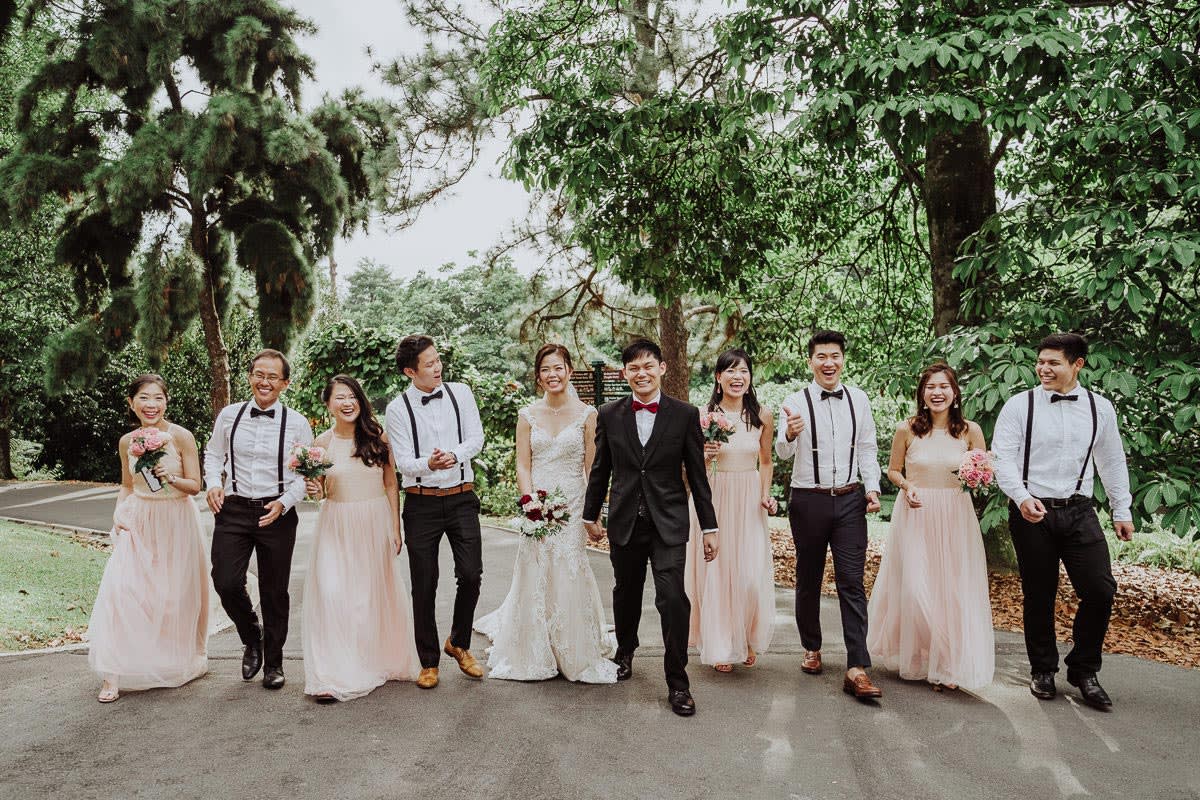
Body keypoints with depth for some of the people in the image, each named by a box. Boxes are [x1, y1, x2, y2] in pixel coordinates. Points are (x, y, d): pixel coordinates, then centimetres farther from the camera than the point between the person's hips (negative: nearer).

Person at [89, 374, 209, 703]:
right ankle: (114, 675, -1)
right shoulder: (127, 441, 2)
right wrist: (118, 514, -1)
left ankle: (180, 663, 30)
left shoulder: (181, 437, -10)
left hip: (176, 523, -3)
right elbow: (127, 486, 15)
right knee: (121, 588, -10)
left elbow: (194, 485, -6)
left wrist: (171, 477, -25)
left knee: (175, 595, 7)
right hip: (139, 524, 3)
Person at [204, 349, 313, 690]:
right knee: (226, 583, -8)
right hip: (232, 510, 1)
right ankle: (252, 638, 24)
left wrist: (284, 502, -13)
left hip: (277, 514, -1)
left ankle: (273, 662, 28)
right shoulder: (229, 415, 4)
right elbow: (213, 454, 16)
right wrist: (214, 484, -2)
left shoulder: (296, 423, -2)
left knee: (274, 591, 8)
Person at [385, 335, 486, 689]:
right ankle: (429, 662, 23)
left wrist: (453, 455, -20)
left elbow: (476, 439, 0)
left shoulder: (460, 393, 2)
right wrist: (428, 464, -30)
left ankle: (459, 643, 24)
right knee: (424, 586, 6)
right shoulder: (398, 408, -5)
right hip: (422, 503, -1)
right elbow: (403, 461, -8)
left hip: (461, 498, 1)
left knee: (471, 574, -4)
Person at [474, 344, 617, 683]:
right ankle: (534, 654, 26)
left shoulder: (586, 414, -1)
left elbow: (592, 468, -2)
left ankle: (576, 653, 19)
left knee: (570, 578, 1)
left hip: (573, 504, -2)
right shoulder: (528, 415, 4)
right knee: (535, 579, 8)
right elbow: (523, 466, 2)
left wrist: (592, 513, -8)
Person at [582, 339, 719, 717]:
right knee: (626, 594, 17)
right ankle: (625, 653, 43)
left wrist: (709, 526, 0)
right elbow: (600, 470, 9)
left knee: (672, 598, -9)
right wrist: (591, 515, 13)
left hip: (668, 522, -2)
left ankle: (677, 682, 6)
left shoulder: (685, 414, -3)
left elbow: (697, 474, -1)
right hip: (624, 521, 2)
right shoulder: (609, 415, 1)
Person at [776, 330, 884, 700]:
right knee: (808, 580, 13)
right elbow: (782, 452, -19)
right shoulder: (796, 402, -7)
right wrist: (789, 434, -41)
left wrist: (872, 488, 0)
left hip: (850, 501, 2)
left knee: (852, 583, -3)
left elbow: (867, 447, 11)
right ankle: (811, 648, 32)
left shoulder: (858, 399, 3)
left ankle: (857, 669, -3)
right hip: (808, 501, -1)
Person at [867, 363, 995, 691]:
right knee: (914, 587, 0)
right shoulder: (907, 429, -2)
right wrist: (906, 485, -11)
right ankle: (914, 658, 21)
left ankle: (948, 665, 19)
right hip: (915, 514, -1)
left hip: (955, 516, 1)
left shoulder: (970, 430, 0)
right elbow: (893, 470, 9)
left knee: (953, 588, 4)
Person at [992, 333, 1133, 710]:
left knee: (1100, 590, -5)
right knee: (1039, 596, 7)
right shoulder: (1019, 405, -3)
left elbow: (1112, 462, 15)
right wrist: (1022, 497, -22)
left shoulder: (1100, 407, 7)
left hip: (1079, 512, 2)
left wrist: (1122, 511, 15)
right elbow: (1002, 457, -8)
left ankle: (1083, 669, 16)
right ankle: (1043, 670, 26)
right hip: (1032, 512, -2)